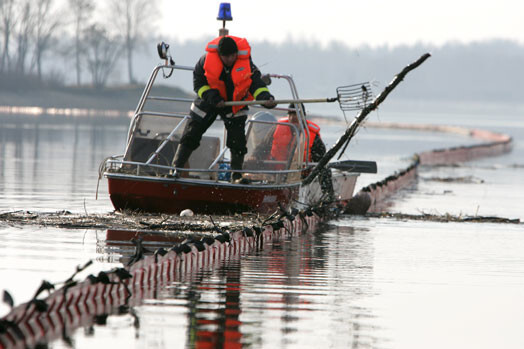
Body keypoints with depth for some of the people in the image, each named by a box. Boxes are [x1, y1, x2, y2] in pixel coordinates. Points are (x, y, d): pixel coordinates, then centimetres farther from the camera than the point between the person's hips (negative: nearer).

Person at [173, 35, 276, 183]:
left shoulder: (246, 64, -23)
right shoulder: (206, 60, -22)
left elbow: (256, 84, -21)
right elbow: (198, 82, -11)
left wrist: (266, 98, -40)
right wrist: (211, 97, -25)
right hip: (208, 102, 0)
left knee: (237, 140, -9)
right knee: (191, 135, -2)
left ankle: (236, 175, 4)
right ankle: (176, 168, 6)